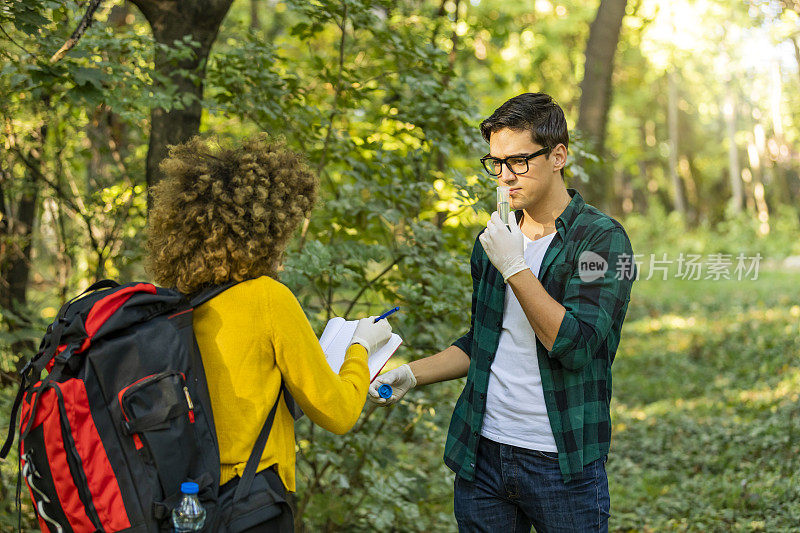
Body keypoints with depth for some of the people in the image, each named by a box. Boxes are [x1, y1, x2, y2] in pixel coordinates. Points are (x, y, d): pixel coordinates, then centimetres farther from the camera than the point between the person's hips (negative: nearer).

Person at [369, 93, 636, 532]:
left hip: (562, 463, -5)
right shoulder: (493, 240, 10)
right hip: (481, 454, 5)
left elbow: (577, 345, -20)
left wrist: (515, 268, -19)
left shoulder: (602, 240, -9)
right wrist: (412, 374, 8)